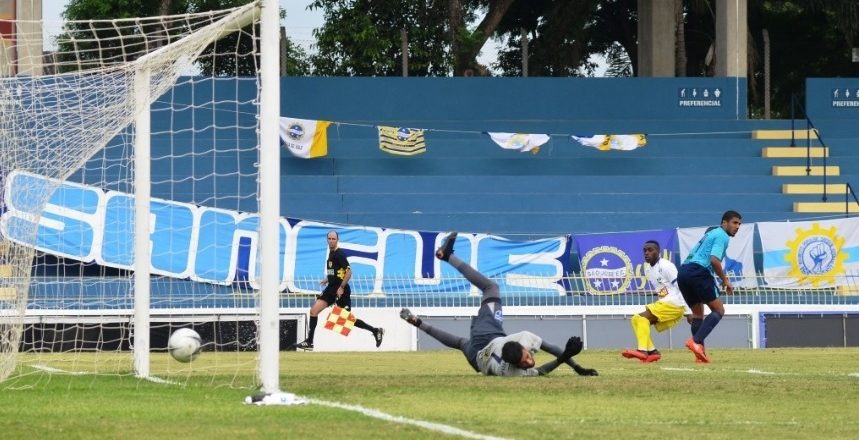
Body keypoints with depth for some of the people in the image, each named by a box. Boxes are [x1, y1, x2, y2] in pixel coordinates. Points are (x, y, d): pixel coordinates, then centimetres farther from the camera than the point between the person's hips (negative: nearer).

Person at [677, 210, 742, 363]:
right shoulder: (722, 236, -1)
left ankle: (700, 352, 6)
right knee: (718, 310, -6)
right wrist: (725, 280, -4)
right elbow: (714, 260, -14)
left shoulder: (710, 233, 29)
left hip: (683, 272, 9)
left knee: (698, 313, 15)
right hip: (698, 272, -9)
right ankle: (696, 341, -22)